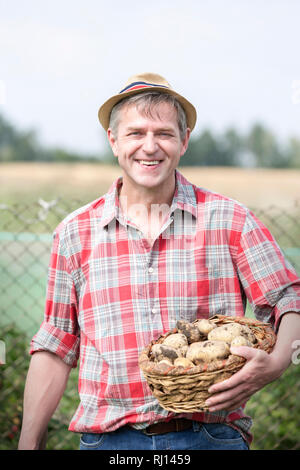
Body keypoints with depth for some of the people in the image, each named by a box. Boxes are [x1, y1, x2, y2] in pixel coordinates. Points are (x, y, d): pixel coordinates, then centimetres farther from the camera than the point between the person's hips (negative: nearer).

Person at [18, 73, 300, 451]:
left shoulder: (229, 221, 1)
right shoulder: (75, 234, 5)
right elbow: (55, 349, 9)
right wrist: (29, 443, 7)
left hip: (211, 437, -1)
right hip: (109, 439, 1)